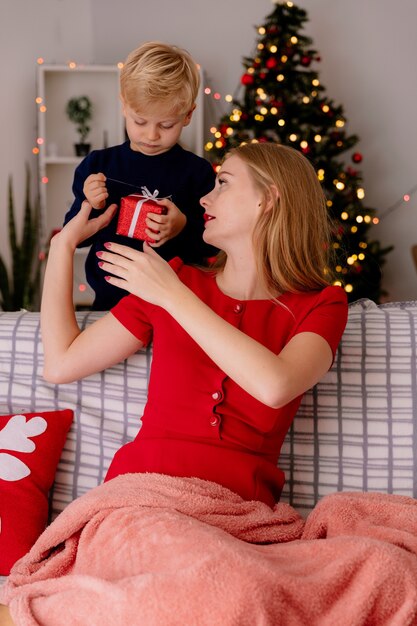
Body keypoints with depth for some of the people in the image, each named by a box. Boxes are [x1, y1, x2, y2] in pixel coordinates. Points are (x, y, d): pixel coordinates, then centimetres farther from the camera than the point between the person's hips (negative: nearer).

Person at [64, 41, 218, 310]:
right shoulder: (98, 165, 7)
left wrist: (184, 228, -18)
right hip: (110, 300, 2)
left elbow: (212, 245, -1)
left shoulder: (197, 171, 1)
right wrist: (88, 207, -7)